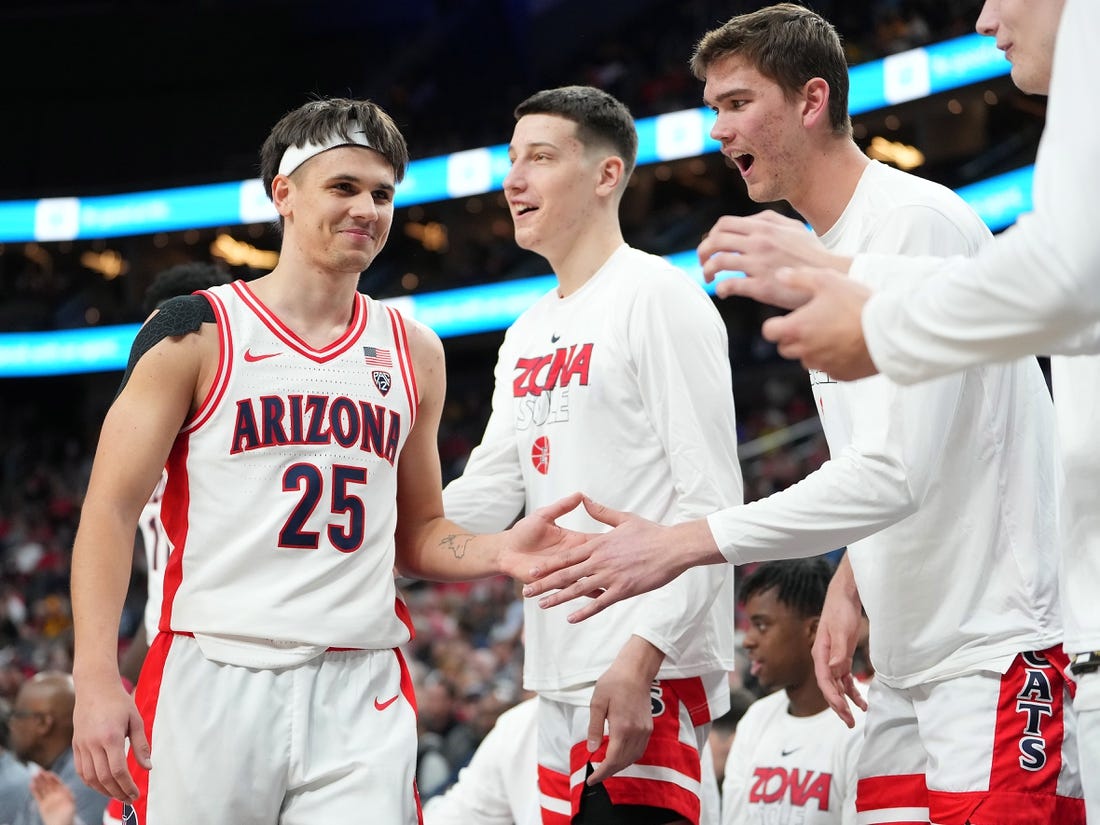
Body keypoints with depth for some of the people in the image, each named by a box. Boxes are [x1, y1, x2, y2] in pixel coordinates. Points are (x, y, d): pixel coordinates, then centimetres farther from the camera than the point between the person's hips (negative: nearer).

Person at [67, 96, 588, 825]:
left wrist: (496, 553, 0)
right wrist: (97, 677, -13)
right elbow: (111, 510, -2)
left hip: (361, 691, 3)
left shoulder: (413, 353, 15)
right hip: (214, 682, -3)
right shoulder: (197, 334, 1)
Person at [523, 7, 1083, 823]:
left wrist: (681, 544, -23)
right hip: (913, 656, 9)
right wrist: (850, 581, 8)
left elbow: (892, 472, -23)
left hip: (997, 643, -9)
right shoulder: (823, 256, 16)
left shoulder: (915, 221, -15)